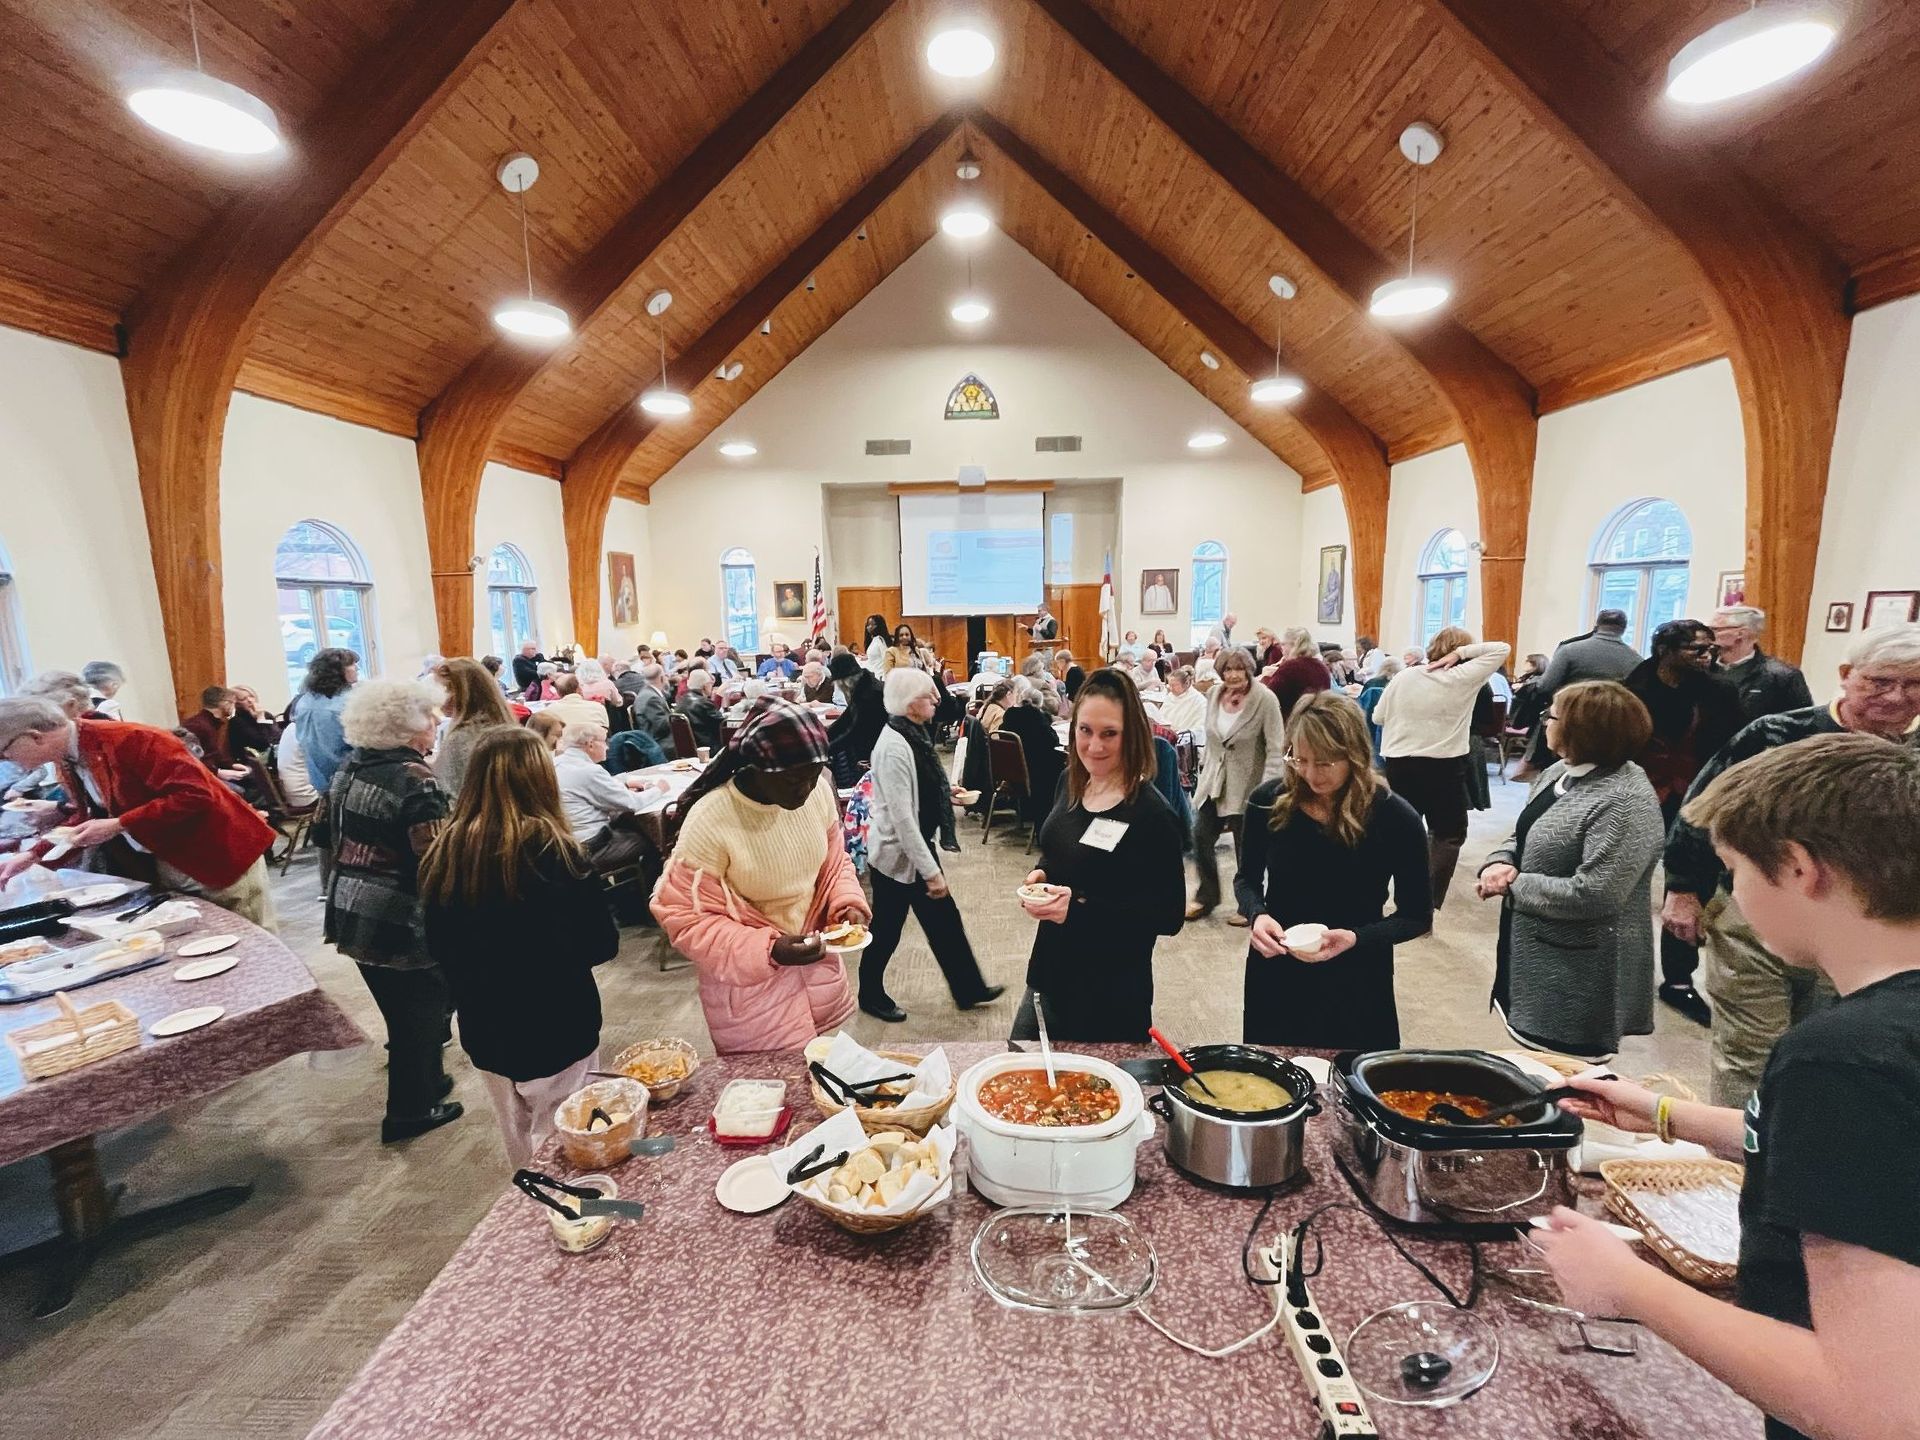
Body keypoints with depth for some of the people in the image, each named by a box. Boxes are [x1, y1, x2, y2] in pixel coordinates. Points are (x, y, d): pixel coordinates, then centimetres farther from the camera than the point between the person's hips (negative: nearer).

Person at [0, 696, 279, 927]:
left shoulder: (131, 740, -23)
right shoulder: (65, 759, 5)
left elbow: (194, 796, -30)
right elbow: (89, 817, 20)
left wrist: (119, 826, -26)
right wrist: (33, 853, 9)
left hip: (216, 857, -9)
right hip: (160, 868, 9)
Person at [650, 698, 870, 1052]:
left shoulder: (818, 790, -11)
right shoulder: (710, 821, -26)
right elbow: (684, 917, -19)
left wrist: (847, 901, -14)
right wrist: (767, 951, -29)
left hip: (815, 961, 5)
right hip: (748, 982, -5)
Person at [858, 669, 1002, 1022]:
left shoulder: (912, 734, 2)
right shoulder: (894, 747, -27)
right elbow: (901, 817, -28)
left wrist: (944, 792, 8)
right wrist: (931, 870, -25)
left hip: (917, 846, 9)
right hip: (896, 853, -9)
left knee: (944, 920, 18)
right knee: (887, 930, 12)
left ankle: (968, 989, 33)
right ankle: (871, 996, 35)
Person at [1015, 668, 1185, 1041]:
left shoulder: (1151, 814, -21)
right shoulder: (1070, 783, -1)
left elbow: (1169, 916, -19)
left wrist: (1080, 908, -26)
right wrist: (1041, 874, -5)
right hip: (1049, 973, 7)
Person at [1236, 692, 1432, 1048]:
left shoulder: (1395, 818, -15)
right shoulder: (1268, 801, -10)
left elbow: (1417, 915, -5)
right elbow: (1247, 879, 4)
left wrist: (1357, 938, -22)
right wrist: (1256, 914, -17)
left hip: (1356, 982, -1)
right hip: (1276, 975, 2)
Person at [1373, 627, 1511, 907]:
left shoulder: (1402, 677, 2)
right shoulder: (1463, 677, -6)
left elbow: (1378, 717, 8)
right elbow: (1502, 648, 1)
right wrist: (1462, 651, -3)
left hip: (1399, 764, 3)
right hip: (1444, 766, -3)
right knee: (1449, 834, 11)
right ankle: (1430, 900, 6)